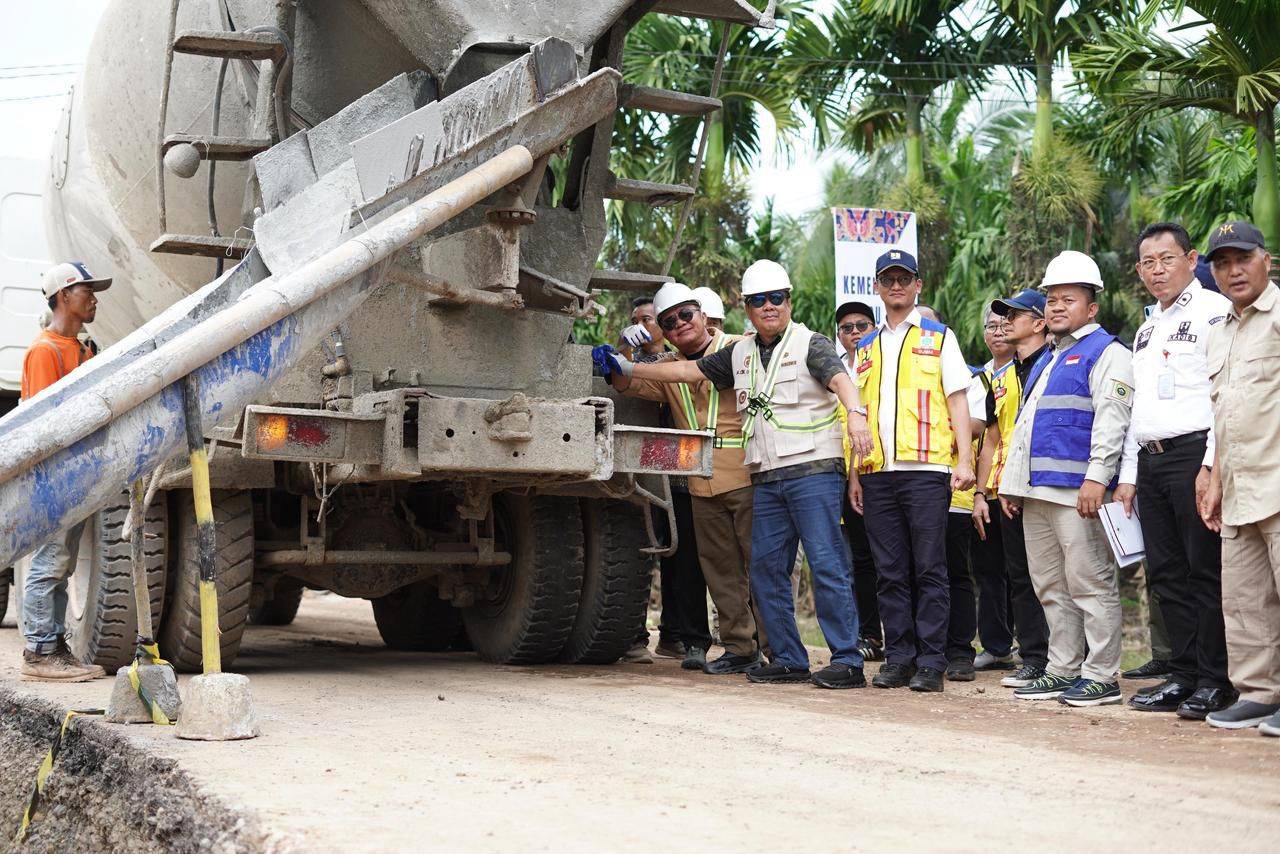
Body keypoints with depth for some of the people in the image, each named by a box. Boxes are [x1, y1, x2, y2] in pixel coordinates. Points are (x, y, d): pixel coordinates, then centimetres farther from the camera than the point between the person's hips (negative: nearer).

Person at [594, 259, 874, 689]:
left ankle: (848, 661, -11)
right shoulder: (740, 354, 18)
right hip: (766, 478, 7)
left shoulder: (811, 344, -2)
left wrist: (855, 413, -41)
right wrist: (626, 368, 22)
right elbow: (687, 370, 23)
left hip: (813, 470, -7)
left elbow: (839, 379, -20)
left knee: (826, 563, -11)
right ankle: (789, 659, 14)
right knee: (765, 569, 6)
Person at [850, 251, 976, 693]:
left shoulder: (939, 337, 8)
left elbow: (957, 401, 2)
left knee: (929, 568, -4)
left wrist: (964, 460, -8)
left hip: (926, 468, -4)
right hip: (877, 472, 4)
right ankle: (898, 658, 10)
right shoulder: (865, 347, 18)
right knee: (890, 571, 5)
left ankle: (931, 662, -2)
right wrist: (854, 473, 12)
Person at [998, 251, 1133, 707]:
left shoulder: (1106, 354, -3)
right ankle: (1062, 670, 17)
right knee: (1051, 586, 11)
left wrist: (1097, 478, -22)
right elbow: (1023, 425, 28)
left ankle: (1101, 676, -3)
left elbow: (1110, 421, -14)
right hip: (1037, 492, 9)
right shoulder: (1047, 361, 25)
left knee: (1090, 583, -7)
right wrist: (1011, 483, 22)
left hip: (1077, 490, -9)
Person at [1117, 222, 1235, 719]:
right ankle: (1185, 675, 13)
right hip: (1150, 461, 8)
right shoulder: (1147, 329, 23)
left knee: (1206, 570, -7)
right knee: (1167, 575, 7)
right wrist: (1128, 474, 20)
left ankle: (1215, 680, -2)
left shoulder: (1214, 311, -3)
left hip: (1194, 453, -8)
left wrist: (1213, 464, -19)